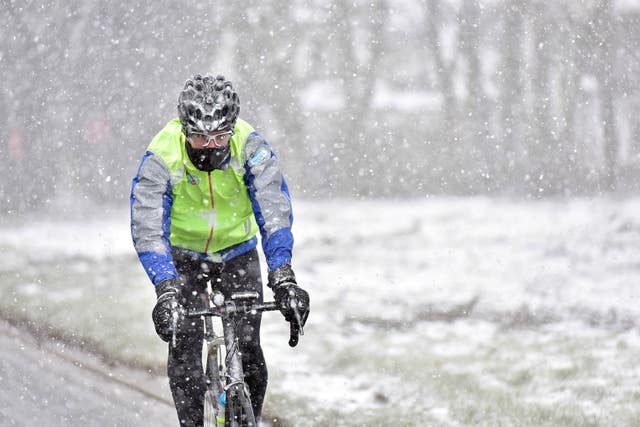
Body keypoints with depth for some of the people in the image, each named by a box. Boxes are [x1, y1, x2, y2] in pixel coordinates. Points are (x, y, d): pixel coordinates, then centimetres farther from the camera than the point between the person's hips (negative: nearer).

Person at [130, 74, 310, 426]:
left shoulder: (251, 148, -27)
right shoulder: (161, 158, -29)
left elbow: (274, 212, -35)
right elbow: (147, 230, -35)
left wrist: (283, 277, -49)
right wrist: (166, 290, -49)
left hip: (237, 253, 1)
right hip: (183, 255, 0)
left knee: (247, 346, -12)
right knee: (184, 343, -17)